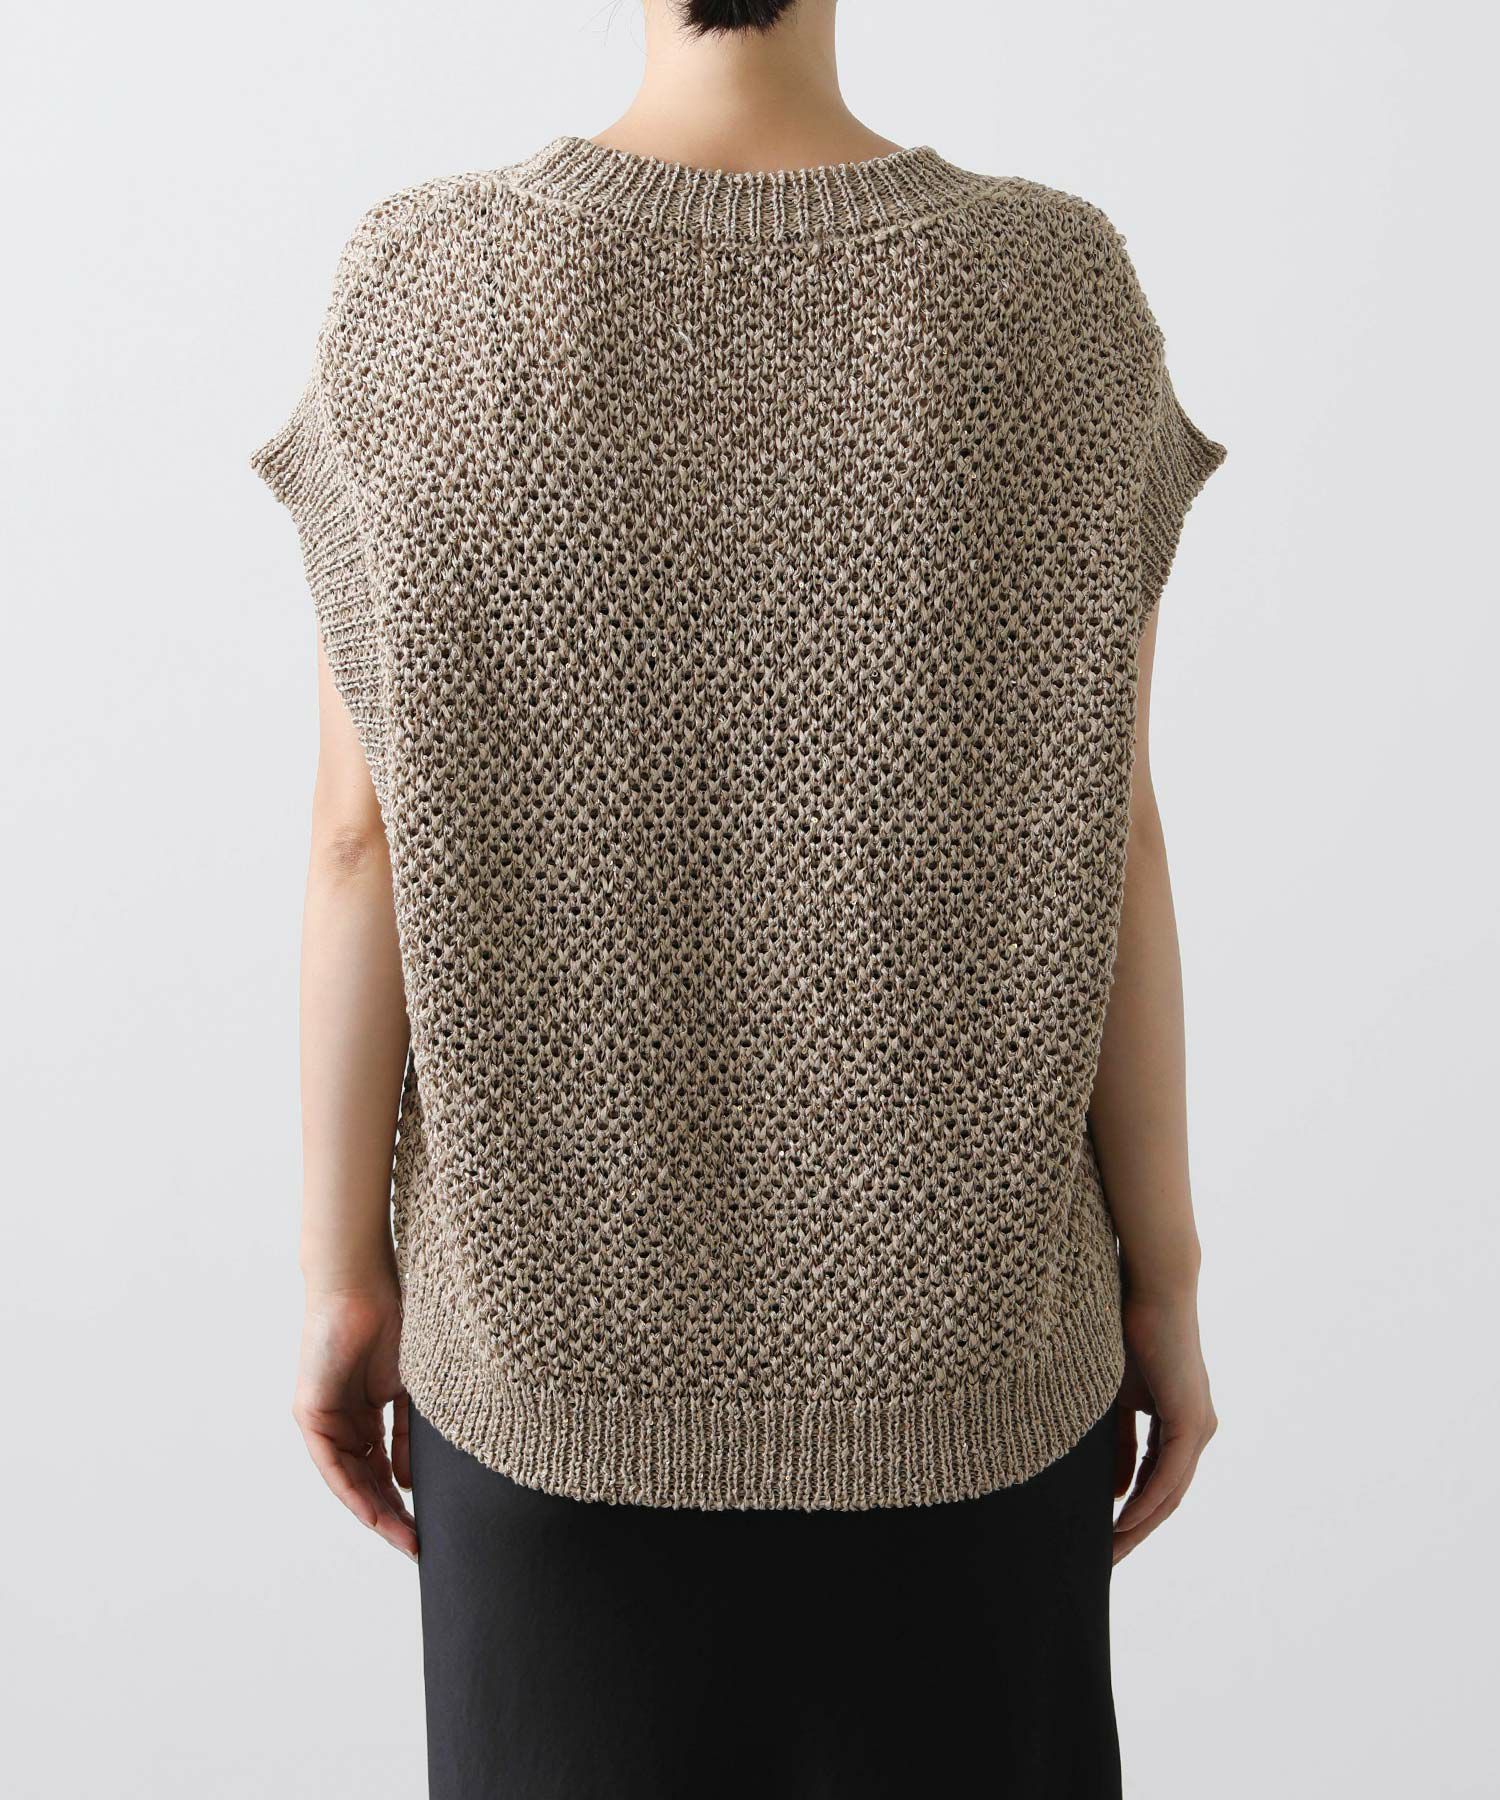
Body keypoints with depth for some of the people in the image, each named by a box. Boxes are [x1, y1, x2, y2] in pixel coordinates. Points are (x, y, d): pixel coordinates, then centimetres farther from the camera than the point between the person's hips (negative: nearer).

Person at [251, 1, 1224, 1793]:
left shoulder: (421, 293, -11)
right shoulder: (1061, 294, -10)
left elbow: (363, 835, -10)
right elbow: (1104, 841, -9)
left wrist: (343, 1271, 1)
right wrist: (1163, 1279, 2)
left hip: (567, 1295, 1)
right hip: (947, 1306, 0)